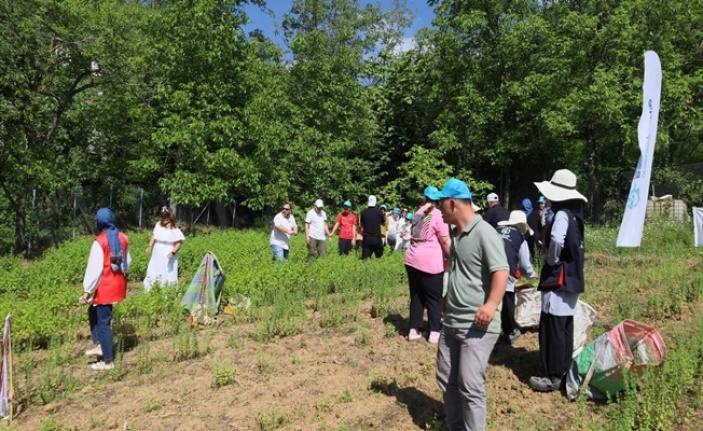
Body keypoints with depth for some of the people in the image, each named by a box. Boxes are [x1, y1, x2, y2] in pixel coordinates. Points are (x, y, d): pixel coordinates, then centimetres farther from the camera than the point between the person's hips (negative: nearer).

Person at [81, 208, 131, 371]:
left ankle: (107, 361, 12)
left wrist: (87, 290, -11)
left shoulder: (100, 242, -17)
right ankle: (99, 345, 26)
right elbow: (128, 261, 11)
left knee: (103, 322, 3)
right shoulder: (123, 238, 3)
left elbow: (94, 268, -17)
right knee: (93, 311, 26)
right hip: (118, 285, 8)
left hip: (105, 287, -7)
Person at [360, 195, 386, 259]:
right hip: (377, 238, -1)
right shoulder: (379, 212, -3)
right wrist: (384, 215, 27)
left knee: (365, 258, 0)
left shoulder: (363, 212, -1)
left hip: (366, 238, 1)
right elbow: (383, 223, 11)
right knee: (379, 257, 13)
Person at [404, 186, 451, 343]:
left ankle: (414, 330, 15)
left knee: (416, 296, 12)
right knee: (434, 298, 4)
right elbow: (445, 241, -6)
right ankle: (434, 332, 7)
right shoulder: (438, 215, -6)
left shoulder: (418, 213, 13)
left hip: (412, 259, 6)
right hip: (430, 262, -6)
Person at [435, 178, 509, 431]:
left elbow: (501, 271, -24)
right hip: (451, 322, 9)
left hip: (478, 326, -9)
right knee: (446, 381, 17)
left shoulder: (484, 232, -16)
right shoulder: (457, 234, 12)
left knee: (470, 387, -4)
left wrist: (492, 304, -36)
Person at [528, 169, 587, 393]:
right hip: (571, 278, 9)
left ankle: (552, 377, 5)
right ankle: (563, 371, 26)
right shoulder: (574, 215, 12)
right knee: (564, 328, 15)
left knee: (552, 328, -2)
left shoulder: (562, 215, -16)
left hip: (558, 279, -9)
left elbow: (557, 240, -33)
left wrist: (551, 261, -17)